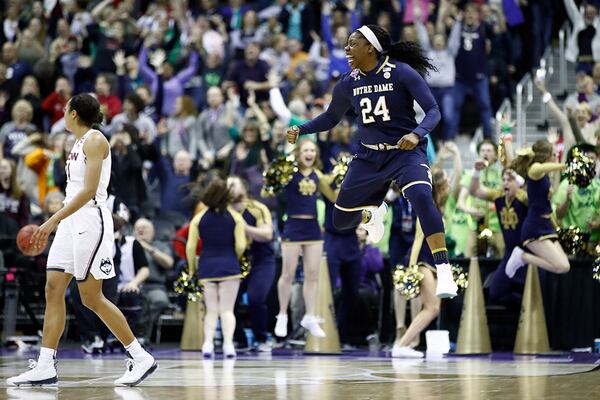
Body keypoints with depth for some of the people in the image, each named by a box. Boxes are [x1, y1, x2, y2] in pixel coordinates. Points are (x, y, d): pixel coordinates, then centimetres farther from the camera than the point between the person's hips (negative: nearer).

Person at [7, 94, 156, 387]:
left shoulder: (94, 140, -10)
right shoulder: (78, 144, 18)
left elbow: (89, 190, -20)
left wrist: (53, 221, -24)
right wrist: (52, 225, 22)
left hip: (91, 220, -9)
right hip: (71, 222, 9)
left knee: (91, 297, -7)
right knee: (53, 290, 1)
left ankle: (141, 358, 2)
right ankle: (44, 369, -1)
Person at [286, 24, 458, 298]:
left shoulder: (401, 72, -14)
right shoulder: (348, 84, 0)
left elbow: (433, 111, -15)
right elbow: (331, 118, 16)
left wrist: (416, 134, -34)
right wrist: (300, 130, -1)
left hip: (405, 151, -5)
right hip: (368, 157, 6)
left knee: (421, 196, -35)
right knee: (341, 220, 8)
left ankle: (444, 274, -34)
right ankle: (372, 214, 47)